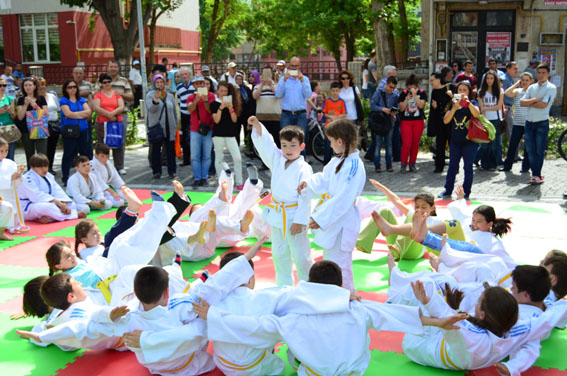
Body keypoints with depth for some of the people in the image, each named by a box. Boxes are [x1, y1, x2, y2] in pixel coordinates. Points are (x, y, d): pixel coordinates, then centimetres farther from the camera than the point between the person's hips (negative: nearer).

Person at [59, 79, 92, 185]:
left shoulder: (81, 100, 13)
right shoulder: (63, 100, 1)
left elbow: (88, 111, -1)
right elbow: (68, 113, -14)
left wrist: (74, 114, -8)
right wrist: (83, 114, -6)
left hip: (82, 130, 4)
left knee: (85, 153, 7)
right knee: (68, 154, -2)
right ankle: (65, 178, 6)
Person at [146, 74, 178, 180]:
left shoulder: (170, 96, 13)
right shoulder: (150, 95, 1)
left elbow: (175, 112, 18)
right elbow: (151, 109, -14)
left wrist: (176, 124, 15)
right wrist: (156, 99, -29)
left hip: (169, 127, 3)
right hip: (156, 126, -3)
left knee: (171, 149, 2)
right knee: (156, 149, 2)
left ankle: (172, 171, 10)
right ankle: (156, 171, 9)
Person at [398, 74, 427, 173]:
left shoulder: (422, 93, 2)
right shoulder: (404, 93, 3)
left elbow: (421, 105, -12)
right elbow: (401, 108, -3)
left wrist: (414, 95, -19)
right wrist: (407, 98, -15)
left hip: (418, 121, 1)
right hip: (406, 121, -1)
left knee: (415, 143, 5)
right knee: (406, 144, -10)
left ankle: (412, 164, 17)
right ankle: (404, 164, 5)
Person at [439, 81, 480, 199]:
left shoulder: (472, 103, 2)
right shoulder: (453, 103, 9)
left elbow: (477, 114, -20)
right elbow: (445, 121, -3)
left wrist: (467, 102, -28)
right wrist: (454, 108, -15)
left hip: (469, 140, -3)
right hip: (455, 141, 3)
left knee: (468, 167, 1)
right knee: (452, 166, 10)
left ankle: (466, 192, 9)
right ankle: (448, 190, 19)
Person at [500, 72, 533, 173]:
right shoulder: (517, 91, 6)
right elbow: (507, 93, -13)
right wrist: (516, 84, -7)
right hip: (517, 123, 1)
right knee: (512, 144, 3)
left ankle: (526, 166, 14)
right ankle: (507, 165, 12)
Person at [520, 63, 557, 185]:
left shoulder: (551, 88, -2)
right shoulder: (532, 87, 13)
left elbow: (543, 104, -15)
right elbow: (522, 103, 2)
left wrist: (529, 103, -3)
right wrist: (536, 100, -10)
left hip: (542, 123, -4)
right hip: (529, 122, 5)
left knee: (540, 151, 2)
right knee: (530, 150, 1)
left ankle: (537, 175, 11)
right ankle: (536, 175, 7)